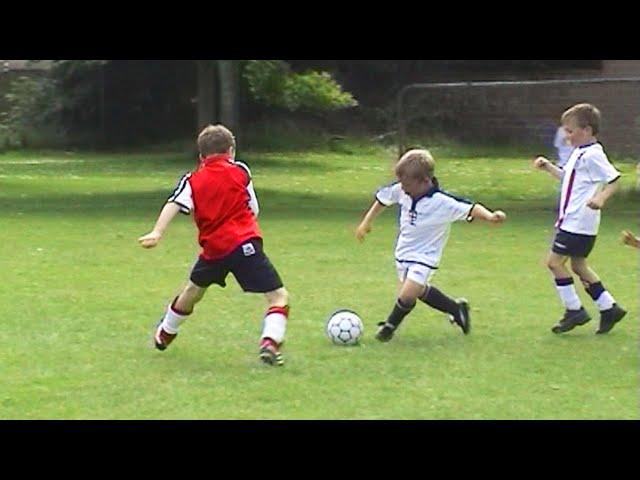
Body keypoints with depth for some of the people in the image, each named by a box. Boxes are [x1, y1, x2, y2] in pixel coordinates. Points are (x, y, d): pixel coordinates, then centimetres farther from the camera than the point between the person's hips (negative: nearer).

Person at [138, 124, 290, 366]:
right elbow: (254, 209, 13)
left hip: (213, 247, 4)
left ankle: (165, 334, 48)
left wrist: (157, 233, -18)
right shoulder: (240, 171, 7)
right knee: (278, 296, -4)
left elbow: (173, 205, -8)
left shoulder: (192, 181, 9)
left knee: (193, 290, 29)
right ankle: (270, 341, -28)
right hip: (245, 244, -4)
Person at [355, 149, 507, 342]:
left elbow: (470, 209, -31)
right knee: (419, 291, 20)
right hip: (403, 253, 7)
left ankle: (390, 325, 12)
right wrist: (366, 222, 13)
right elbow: (383, 198, 7)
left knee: (407, 295, -17)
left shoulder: (442, 203, -28)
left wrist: (490, 216, -50)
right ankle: (456, 308, 40)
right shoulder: (401, 190, -12)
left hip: (424, 257, -7)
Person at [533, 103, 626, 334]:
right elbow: (567, 177, 30)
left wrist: (600, 198, -35)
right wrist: (548, 167, 17)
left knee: (554, 261, -7)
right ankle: (609, 308, 21)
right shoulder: (580, 153, 15)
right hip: (571, 220, 10)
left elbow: (614, 180, -20)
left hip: (578, 222, -10)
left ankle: (574, 310, 0)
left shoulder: (593, 155, -16)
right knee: (578, 264, 15)